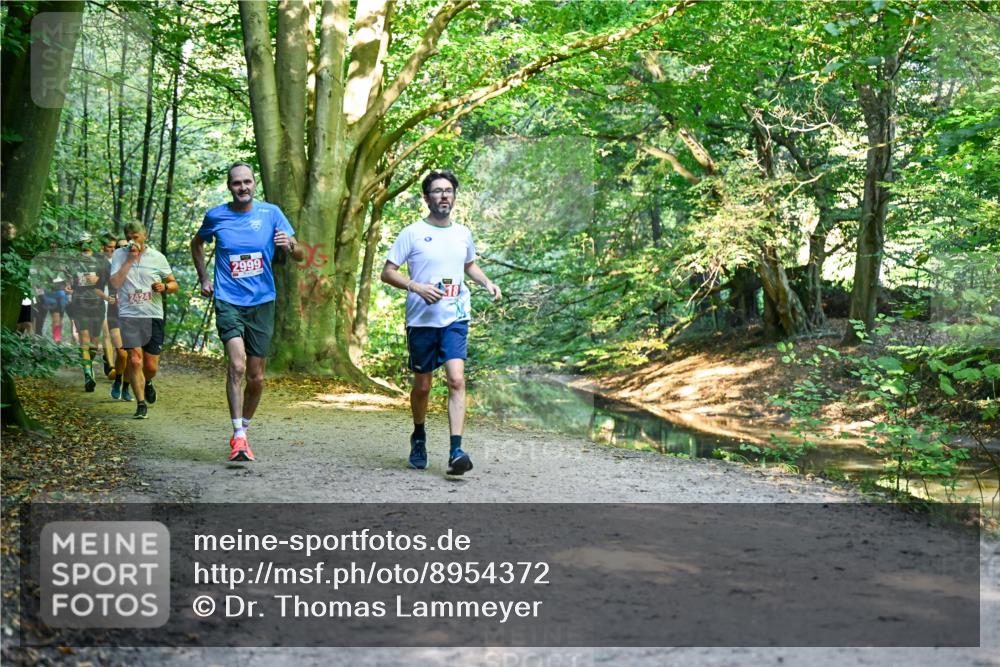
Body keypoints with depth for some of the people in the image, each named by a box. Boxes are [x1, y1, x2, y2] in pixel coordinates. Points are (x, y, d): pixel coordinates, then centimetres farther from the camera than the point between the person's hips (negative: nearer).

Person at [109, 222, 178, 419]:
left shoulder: (157, 257, 5)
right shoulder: (119, 255, 4)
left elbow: (174, 284, 12)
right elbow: (116, 283, -9)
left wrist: (164, 287, -11)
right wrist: (130, 259, -12)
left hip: (153, 316, 1)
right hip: (129, 315, -1)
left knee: (151, 365, 2)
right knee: (135, 360, -10)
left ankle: (147, 383, 37)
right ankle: (141, 404, 0)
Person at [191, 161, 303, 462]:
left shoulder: (271, 213, 0)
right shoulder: (215, 216, 1)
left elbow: (300, 254, 1)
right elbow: (197, 244, 23)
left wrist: (289, 245, -22)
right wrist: (203, 278, 14)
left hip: (262, 302, 2)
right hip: (228, 302, -2)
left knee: (256, 378, 8)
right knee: (237, 366, -22)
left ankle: (243, 432, 28)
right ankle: (238, 436, -18)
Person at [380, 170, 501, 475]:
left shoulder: (463, 233, 10)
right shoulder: (412, 233, -2)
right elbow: (387, 272, -3)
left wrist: (487, 282, 9)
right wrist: (417, 287, -19)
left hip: (455, 319, 2)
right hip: (421, 320, -2)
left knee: (456, 380, -16)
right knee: (422, 386, 10)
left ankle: (456, 452, -19)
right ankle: (419, 438, 36)